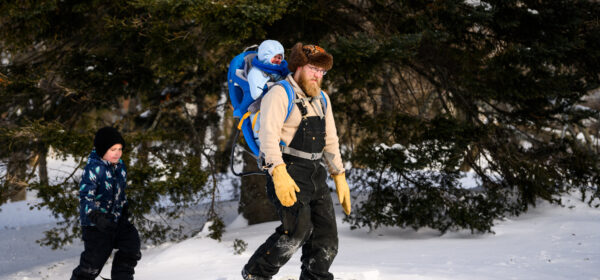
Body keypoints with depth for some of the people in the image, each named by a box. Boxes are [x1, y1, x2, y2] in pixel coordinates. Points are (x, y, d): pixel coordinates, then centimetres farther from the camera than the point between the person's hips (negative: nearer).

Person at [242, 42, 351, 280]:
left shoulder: (322, 100, 19)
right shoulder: (279, 94, -6)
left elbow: (331, 141, 25)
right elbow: (268, 134, -18)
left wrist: (340, 178, 19)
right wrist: (278, 173, -30)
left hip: (314, 173, 8)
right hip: (288, 172, -8)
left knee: (326, 238, 2)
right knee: (297, 230, -21)